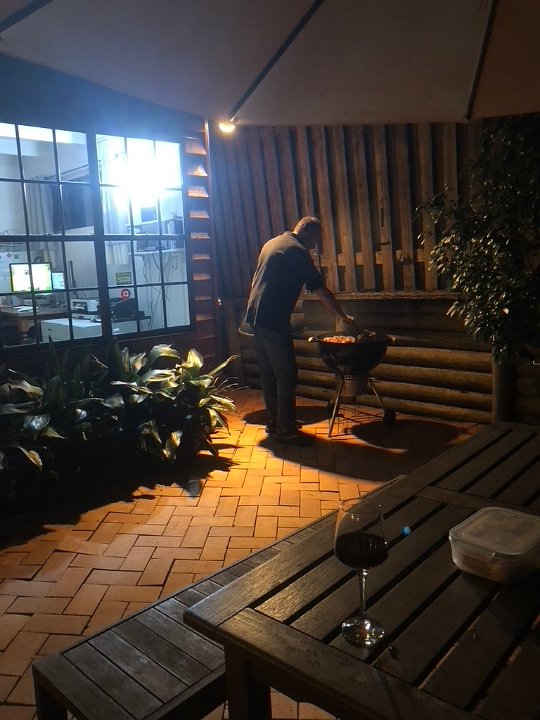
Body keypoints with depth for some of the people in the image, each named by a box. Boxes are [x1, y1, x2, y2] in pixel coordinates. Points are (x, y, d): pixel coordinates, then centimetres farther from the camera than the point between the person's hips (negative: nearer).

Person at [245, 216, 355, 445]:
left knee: (268, 373, 14)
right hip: (274, 320, -9)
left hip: (255, 316, 9)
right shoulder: (298, 252, -9)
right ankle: (286, 430, 0)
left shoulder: (271, 243, 18)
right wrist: (344, 316, 0)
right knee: (286, 375, -4)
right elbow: (321, 291, -9)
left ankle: (274, 423, 23)